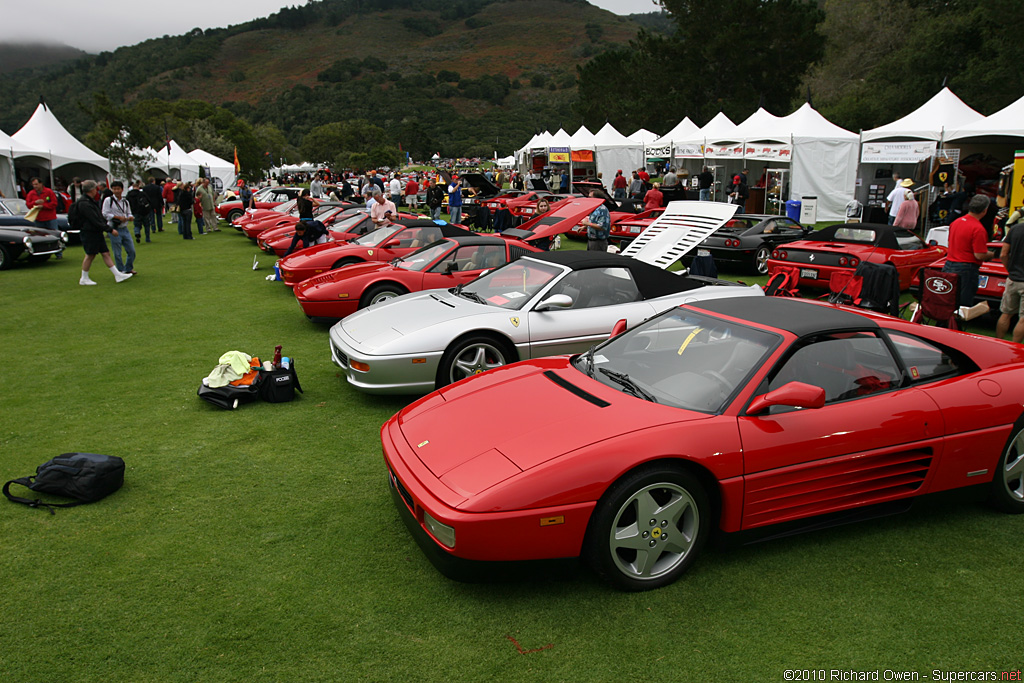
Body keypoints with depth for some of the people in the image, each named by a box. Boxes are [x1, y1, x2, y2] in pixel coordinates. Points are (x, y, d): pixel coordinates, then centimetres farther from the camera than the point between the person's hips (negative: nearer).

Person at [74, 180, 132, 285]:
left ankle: (118, 275, 7)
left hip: (97, 233, 10)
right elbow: (95, 221, -23)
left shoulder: (90, 201, 13)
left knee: (106, 253, 7)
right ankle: (84, 279, 12)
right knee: (90, 255, 0)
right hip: (90, 233, -10)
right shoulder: (84, 204, -20)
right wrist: (110, 229, -20)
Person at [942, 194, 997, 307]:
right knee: (964, 305, -2)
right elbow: (979, 255, -18)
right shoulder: (978, 229, -16)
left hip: (948, 266, 8)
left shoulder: (956, 222, 8)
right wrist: (992, 255, 4)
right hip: (966, 270, -8)